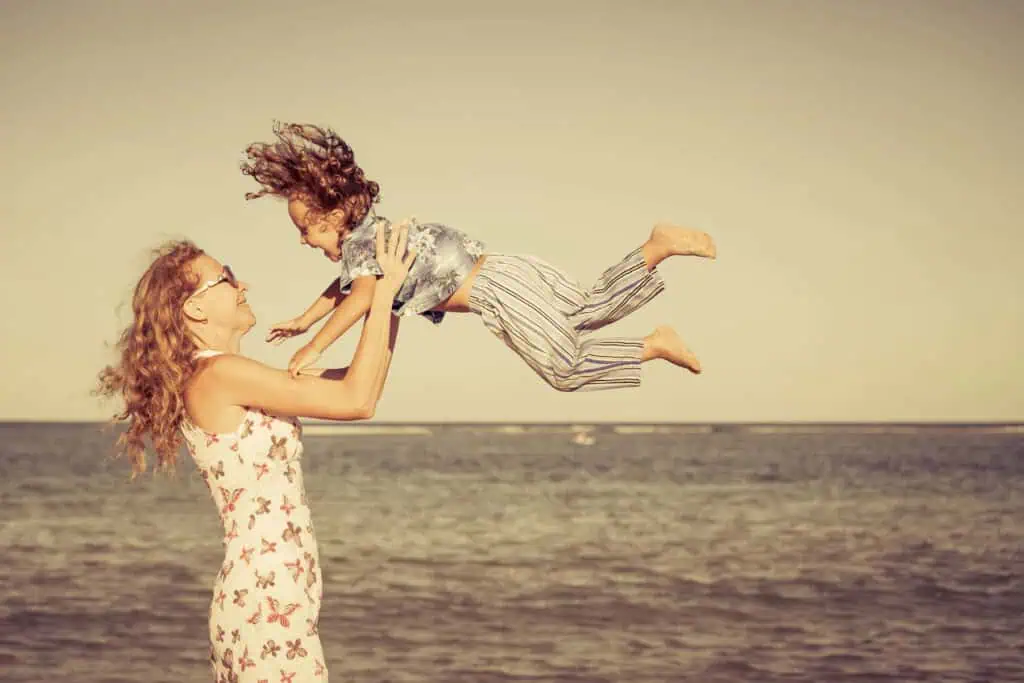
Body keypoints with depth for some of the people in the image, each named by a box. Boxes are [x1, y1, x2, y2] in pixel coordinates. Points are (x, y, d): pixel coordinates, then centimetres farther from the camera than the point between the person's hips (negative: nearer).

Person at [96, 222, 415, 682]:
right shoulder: (219, 375, -14)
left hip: (258, 595, 10)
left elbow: (352, 383, 19)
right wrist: (385, 290, -12)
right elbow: (357, 401, -18)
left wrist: (393, 302, 12)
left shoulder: (238, 385, 15)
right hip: (268, 605, -10)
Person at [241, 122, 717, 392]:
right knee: (592, 309, 18)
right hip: (506, 271, 9)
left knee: (565, 367, -9)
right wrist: (302, 321, 32)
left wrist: (315, 348, -36)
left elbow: (361, 295, -36)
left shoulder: (360, 244, -16)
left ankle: (655, 344, -8)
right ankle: (659, 246, 12)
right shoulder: (372, 231, 12)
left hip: (497, 290, -9)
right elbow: (345, 284, 31)